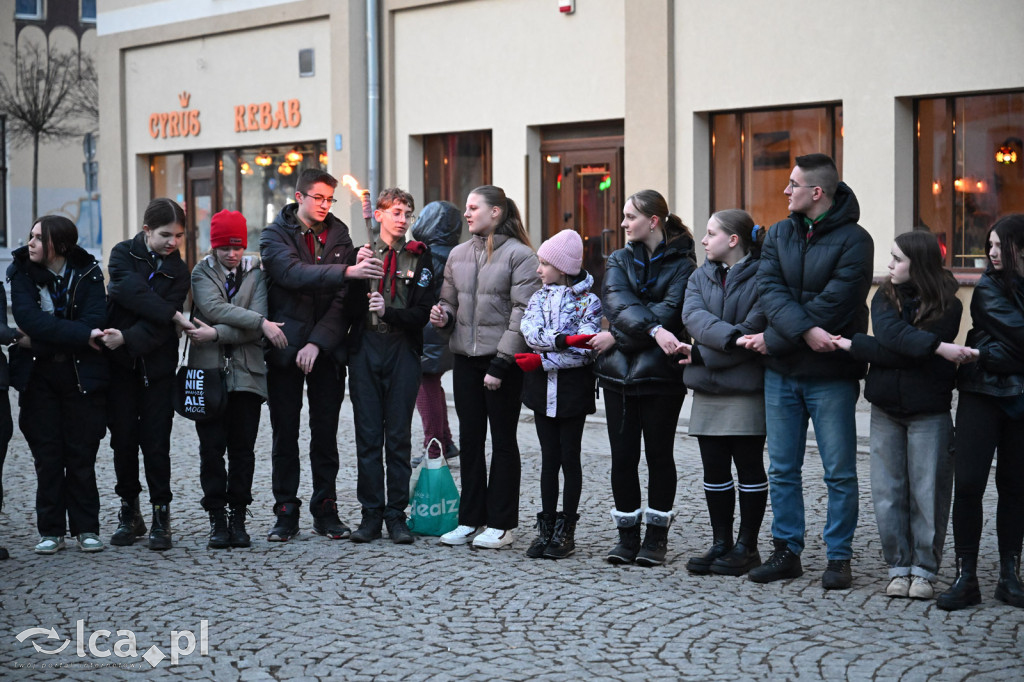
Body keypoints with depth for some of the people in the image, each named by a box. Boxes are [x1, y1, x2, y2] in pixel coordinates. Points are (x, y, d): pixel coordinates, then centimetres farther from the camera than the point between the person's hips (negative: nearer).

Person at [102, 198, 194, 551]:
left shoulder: (178, 272, 3)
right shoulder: (124, 254, 3)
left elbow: (158, 326, -8)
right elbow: (130, 291, -17)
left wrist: (126, 338, -23)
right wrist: (174, 315, -18)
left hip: (157, 366, 0)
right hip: (120, 364, 0)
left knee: (156, 441, -4)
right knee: (123, 438, 3)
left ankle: (161, 515, 4)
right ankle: (129, 512, 15)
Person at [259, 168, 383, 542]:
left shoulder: (339, 235, 8)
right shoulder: (275, 235, -2)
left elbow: (343, 298, 0)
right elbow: (295, 274, -23)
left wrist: (318, 342, -12)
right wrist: (348, 271, -35)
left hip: (327, 349, 2)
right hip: (285, 349, -2)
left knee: (326, 433, 6)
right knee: (285, 433, 3)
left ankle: (325, 510, 14)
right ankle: (286, 513, 11)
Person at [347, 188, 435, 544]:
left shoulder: (419, 257, 7)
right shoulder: (362, 253, 11)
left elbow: (422, 312, 0)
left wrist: (389, 311, -16)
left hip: (403, 351, -1)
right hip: (366, 349, 1)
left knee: (399, 436, 0)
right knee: (368, 435, 2)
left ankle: (396, 514, 5)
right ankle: (371, 513, 7)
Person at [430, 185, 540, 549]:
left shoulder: (520, 255, -7)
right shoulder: (458, 254, 12)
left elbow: (522, 314, -12)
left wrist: (501, 364, -16)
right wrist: (444, 316, -4)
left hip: (503, 360, -6)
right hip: (466, 357, 6)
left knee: (503, 440, 3)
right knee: (469, 439, 9)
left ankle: (501, 523, 10)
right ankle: (471, 519, 18)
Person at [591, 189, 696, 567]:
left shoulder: (682, 265, -1)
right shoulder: (619, 261, 10)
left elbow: (669, 313, -15)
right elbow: (618, 304, -9)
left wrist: (616, 337, -16)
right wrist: (655, 330, -27)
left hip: (661, 375, -3)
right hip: (618, 371, 4)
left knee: (659, 455, 4)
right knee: (622, 456, 5)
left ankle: (656, 537, 14)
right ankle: (627, 536, 15)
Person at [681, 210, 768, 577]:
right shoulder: (700, 277, 13)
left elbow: (755, 330, -16)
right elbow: (693, 316, -6)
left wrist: (702, 354, -12)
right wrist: (729, 337, -23)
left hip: (747, 388, -6)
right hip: (707, 389, 6)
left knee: (749, 467, 3)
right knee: (714, 469, 9)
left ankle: (747, 546, 11)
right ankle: (721, 543, 19)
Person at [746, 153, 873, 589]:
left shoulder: (854, 240, -7)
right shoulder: (779, 234, 9)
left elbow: (832, 304, -16)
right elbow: (769, 288, -5)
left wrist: (772, 340, -14)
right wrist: (805, 331, -22)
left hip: (831, 374, -5)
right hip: (781, 372, 5)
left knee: (839, 472, 2)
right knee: (782, 469, 10)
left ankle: (839, 558, 11)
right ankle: (787, 551, 19)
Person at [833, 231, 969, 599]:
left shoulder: (946, 306, -7)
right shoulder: (884, 297, 6)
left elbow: (911, 358, -16)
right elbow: (891, 334, -16)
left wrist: (851, 345, -12)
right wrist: (937, 347, -29)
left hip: (929, 412, -4)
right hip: (885, 407, 4)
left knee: (927, 492, 0)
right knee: (888, 492, 5)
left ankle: (924, 569, 10)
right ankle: (899, 566, 14)